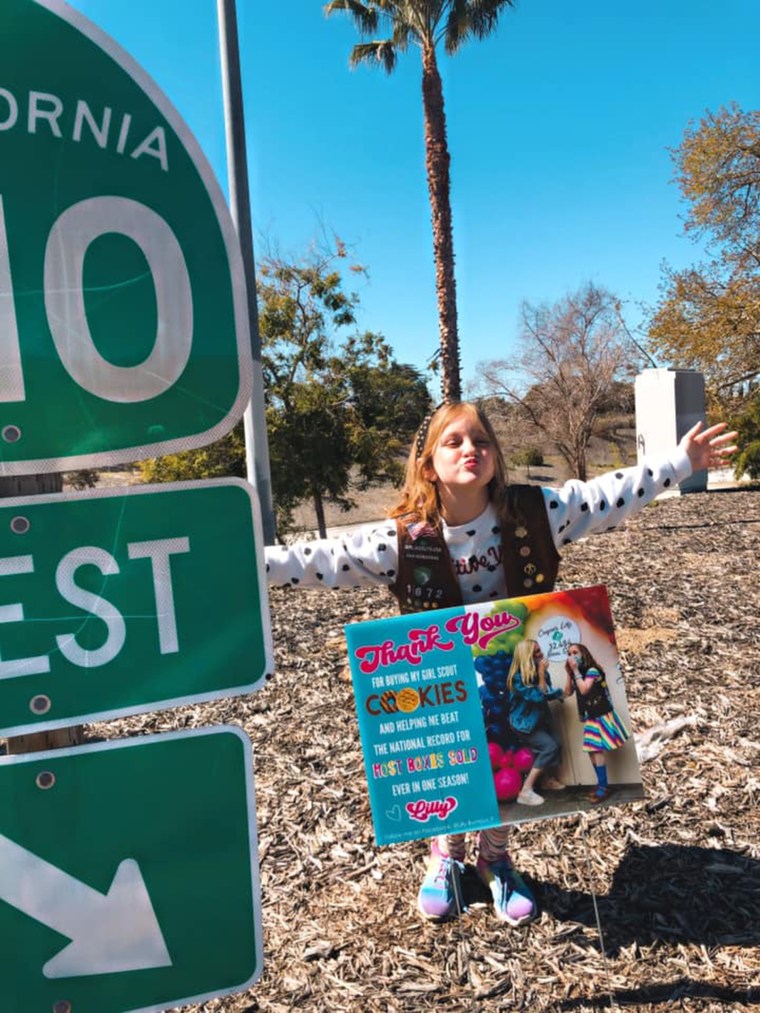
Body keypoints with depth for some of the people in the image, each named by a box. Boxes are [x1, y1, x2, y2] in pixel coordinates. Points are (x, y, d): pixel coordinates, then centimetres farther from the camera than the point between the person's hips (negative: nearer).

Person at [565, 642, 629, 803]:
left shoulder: (592, 670, -13)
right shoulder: (578, 674, 12)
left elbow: (584, 689, -24)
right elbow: (568, 692, 8)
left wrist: (576, 670, -19)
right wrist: (569, 673, 1)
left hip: (601, 715, -8)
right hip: (590, 716, 8)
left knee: (596, 749, -13)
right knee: (592, 750, 8)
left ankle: (603, 786, -8)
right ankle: (602, 784, 17)